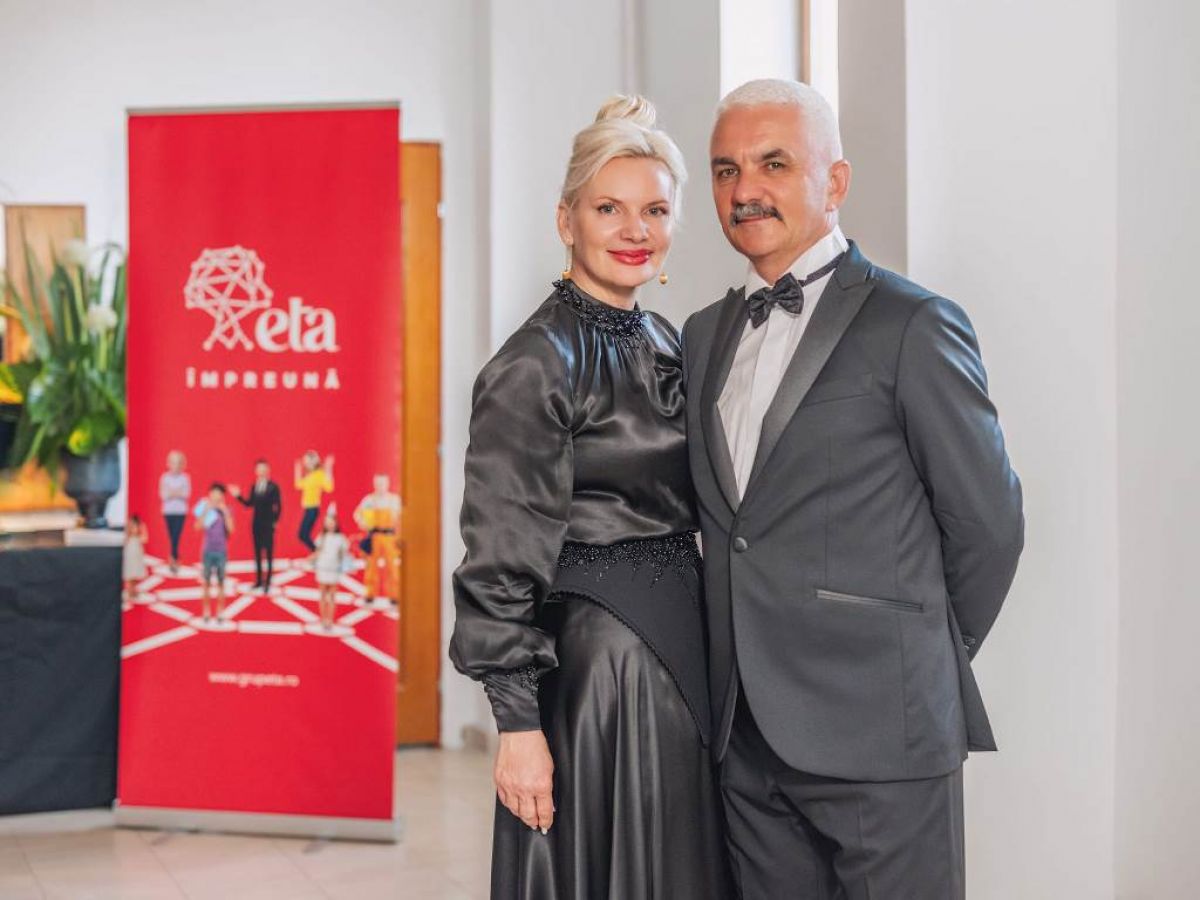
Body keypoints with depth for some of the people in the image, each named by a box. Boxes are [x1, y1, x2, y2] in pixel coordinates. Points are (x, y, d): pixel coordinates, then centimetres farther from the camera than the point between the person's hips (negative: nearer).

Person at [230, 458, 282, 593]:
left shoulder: (273, 487, -8)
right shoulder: (254, 486, 7)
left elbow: (278, 506, -8)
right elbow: (249, 504, 9)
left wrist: (275, 521, -10)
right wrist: (238, 496, 1)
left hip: (268, 524, -5)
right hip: (256, 524, 5)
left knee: (269, 553, -1)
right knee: (258, 552, 10)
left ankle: (267, 582, 4)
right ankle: (259, 581, 18)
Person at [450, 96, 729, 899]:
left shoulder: (667, 344, 10)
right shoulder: (537, 363, -13)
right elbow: (503, 560, -15)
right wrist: (518, 723, -18)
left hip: (687, 651, 8)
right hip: (591, 666, -8)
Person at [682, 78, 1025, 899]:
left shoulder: (913, 325, -7)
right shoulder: (706, 335, 13)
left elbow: (987, 524, -5)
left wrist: (927, 663, 4)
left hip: (879, 733, -6)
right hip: (748, 737, 6)